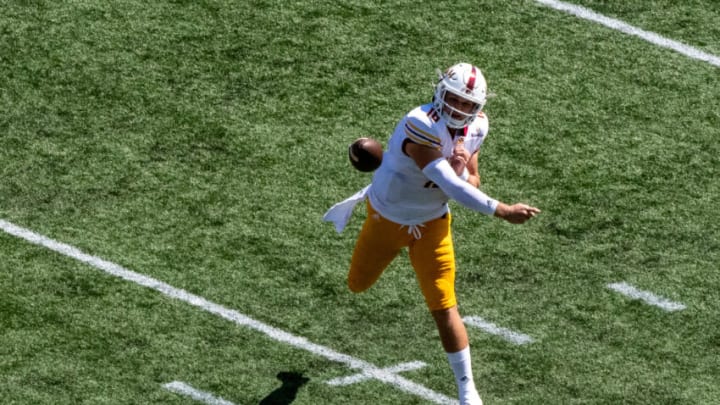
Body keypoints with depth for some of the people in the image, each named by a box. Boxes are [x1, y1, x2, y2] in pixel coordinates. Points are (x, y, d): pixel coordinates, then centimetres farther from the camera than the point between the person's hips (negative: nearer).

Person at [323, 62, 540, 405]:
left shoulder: (474, 128, -13)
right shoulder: (421, 127, -35)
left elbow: (471, 187, -6)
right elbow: (451, 187, -39)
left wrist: (463, 170, -29)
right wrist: (501, 211, -43)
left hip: (432, 223, 3)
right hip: (388, 218, -3)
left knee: (444, 309, -5)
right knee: (358, 285, 22)